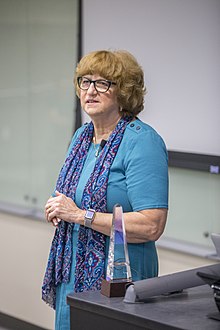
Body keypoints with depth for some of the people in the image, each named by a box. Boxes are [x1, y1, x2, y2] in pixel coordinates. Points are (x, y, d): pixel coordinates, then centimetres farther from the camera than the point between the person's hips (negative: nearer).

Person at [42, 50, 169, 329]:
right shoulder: (82, 136, 10)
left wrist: (80, 215, -22)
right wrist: (58, 210, 1)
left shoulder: (143, 141, -16)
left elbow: (151, 226, -24)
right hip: (70, 275, 8)